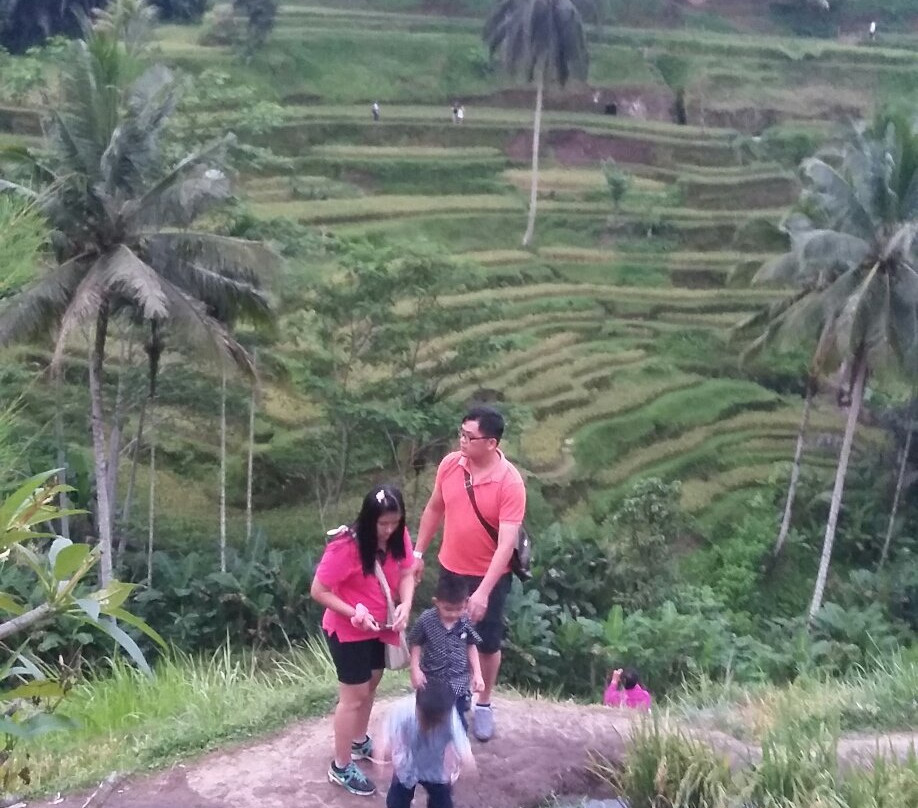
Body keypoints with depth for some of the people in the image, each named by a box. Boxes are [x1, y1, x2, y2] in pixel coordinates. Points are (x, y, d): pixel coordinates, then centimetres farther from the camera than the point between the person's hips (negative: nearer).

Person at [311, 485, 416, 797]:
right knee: (354, 696, 3)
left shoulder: (398, 537, -13)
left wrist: (406, 604, -22)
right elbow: (318, 591, -24)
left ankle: (359, 742, 47)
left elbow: (406, 573, -4)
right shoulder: (346, 547, -30)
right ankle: (341, 768, 19)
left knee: (371, 684, 23)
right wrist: (354, 614, -30)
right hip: (347, 631, -7)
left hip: (379, 626, 7)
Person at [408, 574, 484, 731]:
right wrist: (415, 669, -13)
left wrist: (477, 674, -2)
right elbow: (415, 644, -4)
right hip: (432, 680, 0)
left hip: (458, 682, 1)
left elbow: (471, 647, 2)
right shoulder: (426, 620, -16)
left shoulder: (467, 622, -10)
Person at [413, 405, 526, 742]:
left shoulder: (510, 483, -25)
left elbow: (506, 543, -27)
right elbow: (434, 508, 6)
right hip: (450, 569, 4)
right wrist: (418, 553, 10)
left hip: (489, 576, -4)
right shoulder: (450, 464, -11)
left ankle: (484, 704, 34)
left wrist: (483, 592, -33)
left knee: (488, 644, 12)